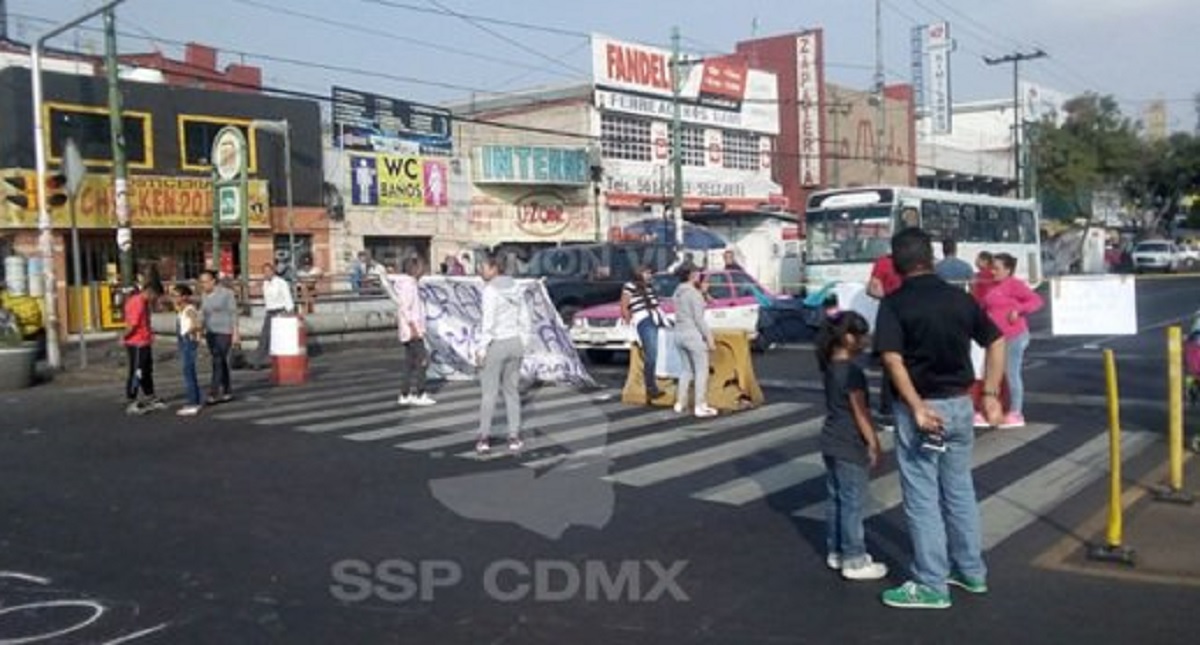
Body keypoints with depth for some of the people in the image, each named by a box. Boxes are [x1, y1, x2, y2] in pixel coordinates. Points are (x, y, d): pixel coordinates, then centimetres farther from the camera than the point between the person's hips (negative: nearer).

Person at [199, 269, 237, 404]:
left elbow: (233, 313, -8)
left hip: (224, 332, -6)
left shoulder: (226, 293, -8)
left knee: (218, 362, -12)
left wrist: (235, 333, -12)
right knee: (221, 363, 9)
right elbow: (203, 315, 14)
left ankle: (214, 393, -12)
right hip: (210, 333, 6)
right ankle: (227, 392, 16)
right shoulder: (205, 296, 10)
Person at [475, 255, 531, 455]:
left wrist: (482, 349, -13)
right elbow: (525, 321, 9)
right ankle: (514, 437, 10)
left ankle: (484, 438, 4)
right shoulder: (515, 288, 7)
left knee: (489, 392, 4)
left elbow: (488, 323, -19)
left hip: (496, 345, -5)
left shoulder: (490, 290, -14)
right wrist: (520, 344, 16)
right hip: (515, 343, 6)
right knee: (511, 391, 13)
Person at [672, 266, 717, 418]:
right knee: (702, 371, -1)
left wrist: (701, 293, 12)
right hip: (694, 335, -8)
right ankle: (700, 407, -2)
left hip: (679, 334, 8)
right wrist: (709, 338, -15)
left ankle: (680, 403, 20)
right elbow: (699, 319, -19)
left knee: (687, 369, 19)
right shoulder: (694, 293, -16)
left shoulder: (678, 292, 10)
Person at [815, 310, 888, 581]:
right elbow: (860, 412, -18)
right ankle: (854, 561, 7)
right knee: (853, 503, 0)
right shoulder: (851, 370, -21)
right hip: (850, 447, -9)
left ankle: (836, 552, 26)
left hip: (831, 442, 9)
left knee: (836, 499, 16)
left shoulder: (830, 365, 6)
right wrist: (873, 444, -13)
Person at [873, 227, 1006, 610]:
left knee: (922, 497, 3)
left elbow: (893, 359, -23)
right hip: (959, 404, 6)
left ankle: (931, 585, 10)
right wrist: (990, 395, 10)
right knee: (960, 489, 19)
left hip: (919, 407, -6)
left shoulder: (894, 304, -11)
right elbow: (996, 342, 8)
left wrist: (917, 407, -23)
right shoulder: (960, 298, 5)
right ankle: (971, 571, 30)